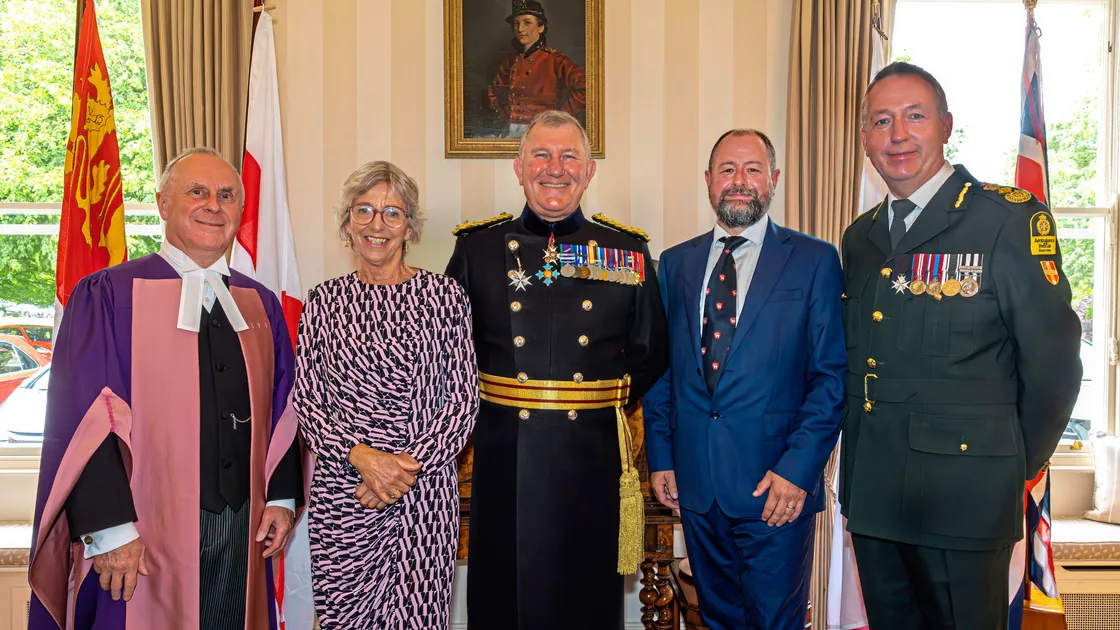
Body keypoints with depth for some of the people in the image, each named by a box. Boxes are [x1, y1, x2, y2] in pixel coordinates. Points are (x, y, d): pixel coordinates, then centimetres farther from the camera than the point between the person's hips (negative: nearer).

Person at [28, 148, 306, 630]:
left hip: (243, 533, 4)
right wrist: (109, 529, -16)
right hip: (140, 538, -4)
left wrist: (281, 498, 2)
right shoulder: (107, 296, -5)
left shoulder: (260, 305, 10)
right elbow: (83, 417, -10)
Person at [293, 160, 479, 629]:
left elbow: (463, 398, 0)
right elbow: (306, 400, 4)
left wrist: (410, 466, -10)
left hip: (426, 489, -1)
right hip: (341, 491, 2)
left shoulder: (444, 296, 1)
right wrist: (360, 455, -11)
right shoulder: (325, 301, 6)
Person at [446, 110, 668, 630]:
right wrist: (478, 402, 2)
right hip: (503, 461, 0)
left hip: (593, 464, 1)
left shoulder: (628, 251, 5)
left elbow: (650, 354, 12)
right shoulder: (476, 247, 4)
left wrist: (611, 400, 3)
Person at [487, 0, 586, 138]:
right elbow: (493, 90, 30)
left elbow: (587, 90, -19)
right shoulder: (510, 62, 10)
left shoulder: (554, 60, -7)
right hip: (511, 132, 5)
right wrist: (503, 116, 15)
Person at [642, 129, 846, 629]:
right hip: (695, 481, 4)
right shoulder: (676, 263, 9)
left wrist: (798, 469, -13)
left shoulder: (814, 261, -2)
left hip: (776, 484, -3)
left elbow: (831, 376, -6)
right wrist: (660, 456, 6)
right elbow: (661, 368, 12)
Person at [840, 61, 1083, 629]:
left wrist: (1010, 467, 0)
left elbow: (1053, 362, -7)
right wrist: (859, 462, 11)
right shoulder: (859, 238, 10)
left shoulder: (1010, 219, -8)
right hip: (872, 496, 6)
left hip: (963, 499, -5)